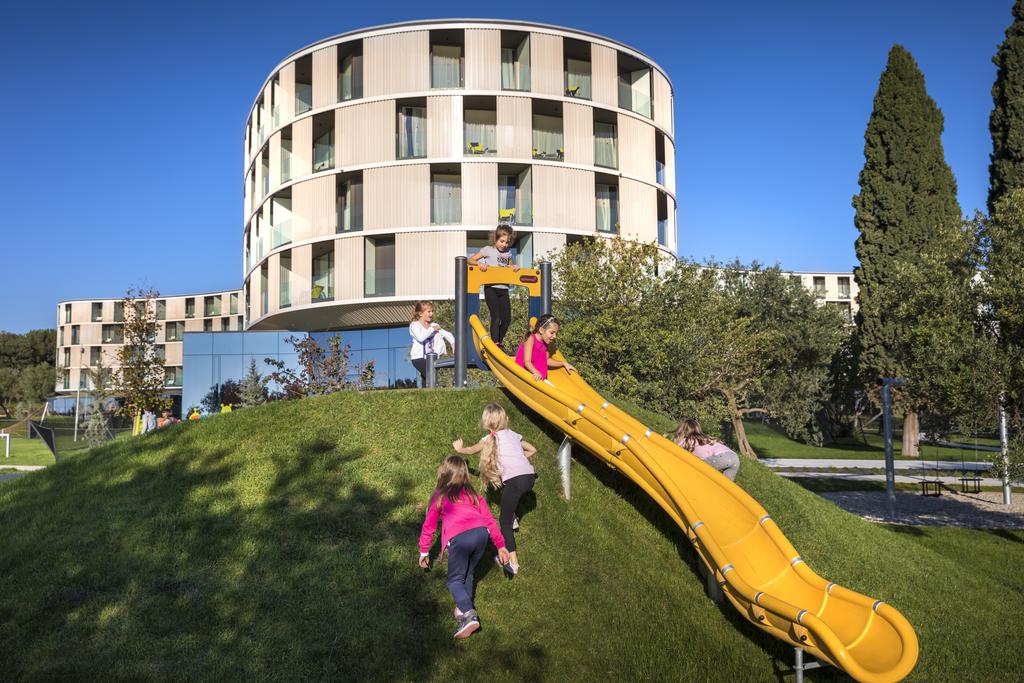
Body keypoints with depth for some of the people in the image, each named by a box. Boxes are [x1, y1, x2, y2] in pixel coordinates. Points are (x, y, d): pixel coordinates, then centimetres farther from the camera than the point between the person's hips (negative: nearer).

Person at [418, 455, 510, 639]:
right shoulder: (473, 495, 27)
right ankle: (463, 608, 14)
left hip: (459, 538, -3)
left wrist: (424, 552, 37)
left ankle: (469, 614, -13)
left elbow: (429, 526, 26)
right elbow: (489, 520, 22)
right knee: (467, 574, 24)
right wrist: (500, 545, 25)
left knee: (455, 580, 8)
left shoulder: (439, 497, 21)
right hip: (481, 533, 3)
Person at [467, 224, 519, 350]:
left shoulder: (508, 253, 12)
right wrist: (479, 263, -22)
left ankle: (499, 342, 22)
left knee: (507, 319, 4)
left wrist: (515, 267, 4)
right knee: (496, 317, -13)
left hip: (504, 289, 5)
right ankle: (495, 344, -10)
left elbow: (511, 267, 27)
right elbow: (470, 260, -2)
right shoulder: (488, 250, -2)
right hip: (491, 288, -5)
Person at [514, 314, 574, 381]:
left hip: (540, 378, 8)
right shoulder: (531, 339, -13)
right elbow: (527, 361, -21)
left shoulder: (545, 343, 9)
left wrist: (563, 363, 15)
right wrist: (536, 372, -39)